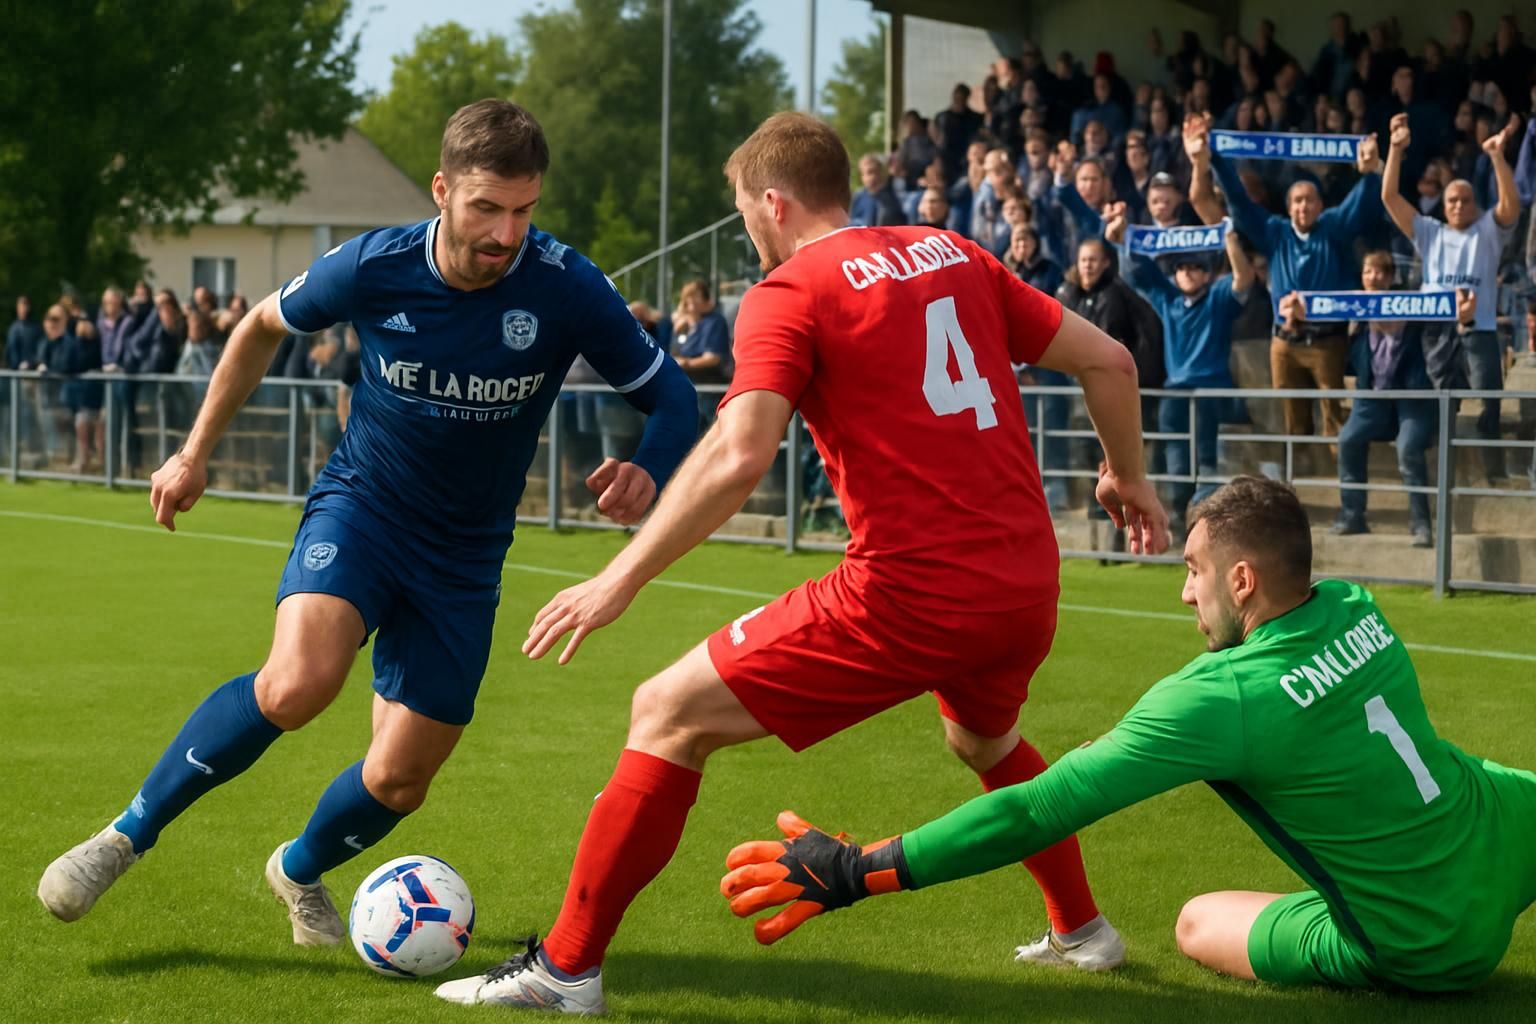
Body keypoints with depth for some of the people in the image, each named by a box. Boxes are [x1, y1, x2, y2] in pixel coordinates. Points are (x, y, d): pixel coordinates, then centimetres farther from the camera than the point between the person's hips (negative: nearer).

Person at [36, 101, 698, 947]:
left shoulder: (568, 290, -19)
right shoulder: (373, 267, -16)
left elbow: (672, 399, -8)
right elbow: (263, 326, 5)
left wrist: (646, 475, -30)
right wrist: (195, 453, 9)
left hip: (465, 553, 2)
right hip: (359, 505, -2)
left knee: (399, 781, 2)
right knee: (298, 681, -30)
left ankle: (301, 870, 37)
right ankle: (127, 835, -10)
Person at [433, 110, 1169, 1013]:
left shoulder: (791, 292, -4)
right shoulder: (953, 256, 14)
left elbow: (738, 455, -18)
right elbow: (1108, 361, 16)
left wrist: (620, 581, -14)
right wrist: (1130, 476, 33)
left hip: (913, 593, -7)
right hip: (1027, 590, 7)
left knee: (669, 718, 2)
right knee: (985, 740, 40)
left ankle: (567, 965, 2)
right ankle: (1082, 930, 48)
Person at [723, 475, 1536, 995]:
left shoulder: (1220, 699, -24)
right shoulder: (1355, 609, -5)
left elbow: (1035, 813, -24)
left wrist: (852, 873, -22)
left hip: (1431, 946, -6)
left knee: (1198, 924, 11)